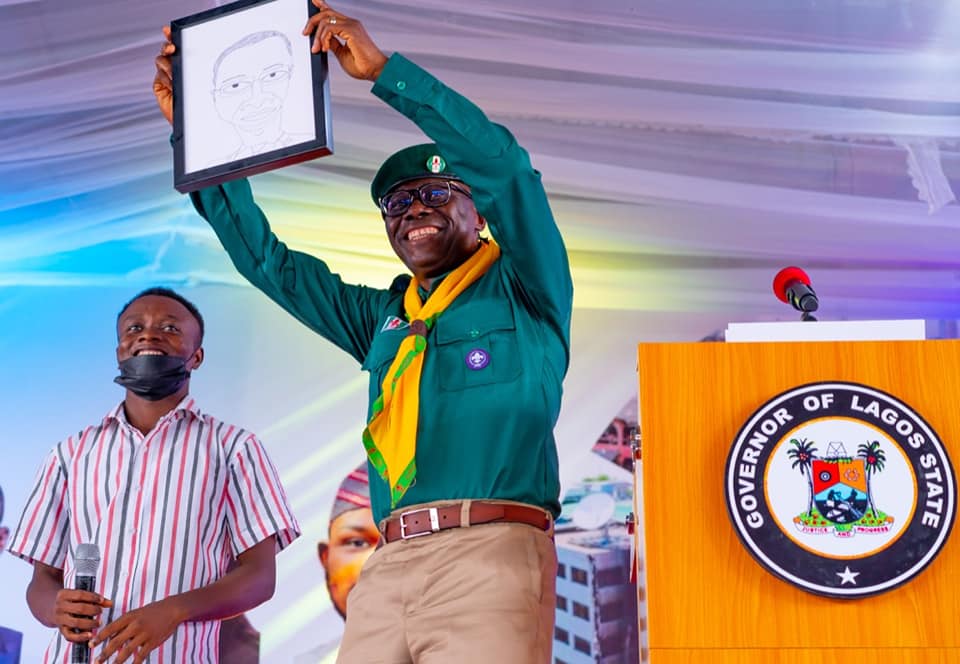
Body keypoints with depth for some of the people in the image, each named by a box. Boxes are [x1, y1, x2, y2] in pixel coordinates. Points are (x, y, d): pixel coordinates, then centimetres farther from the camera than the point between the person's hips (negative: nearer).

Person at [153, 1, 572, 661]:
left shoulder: (524, 290, 11)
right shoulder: (381, 318, 25)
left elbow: (506, 165, -5)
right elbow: (267, 259, 27)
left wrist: (382, 68, -4)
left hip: (490, 556, -5)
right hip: (390, 567, 5)